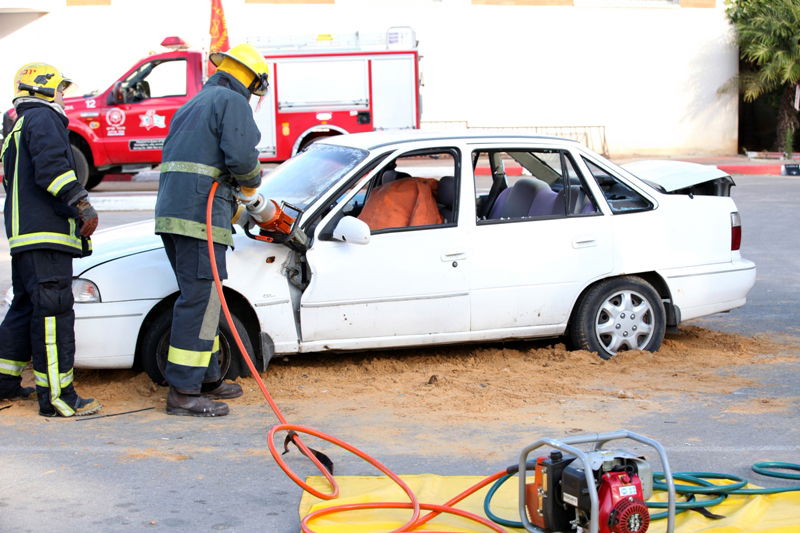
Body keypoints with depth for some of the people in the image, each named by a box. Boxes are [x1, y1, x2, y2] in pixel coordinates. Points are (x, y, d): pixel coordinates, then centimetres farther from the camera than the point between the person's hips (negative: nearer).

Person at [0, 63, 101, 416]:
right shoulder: (42, 118, -4)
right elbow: (52, 165, -21)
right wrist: (83, 205, -24)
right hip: (45, 232, -11)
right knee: (53, 310, -12)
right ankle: (56, 396, -15)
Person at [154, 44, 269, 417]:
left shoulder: (196, 104, 27)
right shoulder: (233, 101, -3)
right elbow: (241, 154, -17)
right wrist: (250, 186, 4)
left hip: (171, 212, 10)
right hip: (201, 214, -10)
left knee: (200, 298, 17)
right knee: (199, 299, -10)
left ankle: (208, 379, 25)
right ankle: (184, 392, -10)